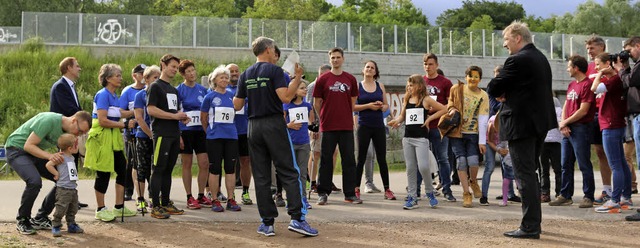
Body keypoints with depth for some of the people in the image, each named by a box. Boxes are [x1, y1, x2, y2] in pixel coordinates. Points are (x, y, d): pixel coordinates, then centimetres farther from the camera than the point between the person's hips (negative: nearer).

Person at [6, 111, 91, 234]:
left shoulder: (68, 131, -2)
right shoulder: (48, 121, -27)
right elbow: (28, 145, -26)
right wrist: (49, 156, -39)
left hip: (36, 153, 8)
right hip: (17, 149, -8)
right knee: (34, 181, -32)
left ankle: (40, 219, 8)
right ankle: (22, 221, -9)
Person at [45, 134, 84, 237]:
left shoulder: (71, 157, 14)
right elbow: (48, 165, -21)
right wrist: (56, 174, -14)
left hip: (73, 188, 9)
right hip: (63, 189, -9)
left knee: (73, 209, 15)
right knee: (61, 209, -8)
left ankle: (71, 225, 26)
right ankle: (55, 226, 2)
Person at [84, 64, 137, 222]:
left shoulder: (114, 96, 14)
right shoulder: (103, 95, -13)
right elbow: (103, 120, -20)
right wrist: (124, 125, -16)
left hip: (114, 138, 9)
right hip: (102, 137, -9)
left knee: (122, 170, 8)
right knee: (103, 173, -1)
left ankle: (119, 207, 17)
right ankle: (100, 210, 11)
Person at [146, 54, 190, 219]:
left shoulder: (174, 90, 22)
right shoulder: (155, 87, -5)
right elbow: (151, 109, -16)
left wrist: (183, 117, 9)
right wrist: (174, 116, -16)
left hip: (174, 134, 8)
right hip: (162, 135, -8)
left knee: (168, 170, 11)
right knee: (159, 170, -7)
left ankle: (166, 203, 17)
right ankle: (155, 207, -6)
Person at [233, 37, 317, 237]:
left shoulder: (245, 75, 11)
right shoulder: (274, 70, -5)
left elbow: (237, 105, 11)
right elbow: (286, 97, -17)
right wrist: (298, 78, -7)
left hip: (253, 128, 5)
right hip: (274, 125, -5)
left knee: (261, 177, 7)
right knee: (289, 173, -2)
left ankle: (267, 223, 7)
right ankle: (297, 218, -11)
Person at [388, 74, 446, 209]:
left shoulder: (426, 100, -1)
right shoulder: (407, 100, 12)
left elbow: (444, 109, 0)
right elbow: (402, 116, 18)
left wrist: (430, 118, -5)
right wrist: (397, 121, -3)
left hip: (421, 137, -5)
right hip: (407, 137, 5)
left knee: (423, 167, -14)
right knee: (410, 169, 5)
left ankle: (430, 193, 8)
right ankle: (412, 197, 9)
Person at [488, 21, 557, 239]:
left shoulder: (517, 60, -16)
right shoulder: (541, 58, 13)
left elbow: (494, 90, -13)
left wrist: (502, 93, 8)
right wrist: (507, 95, 9)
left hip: (521, 123, -10)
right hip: (540, 122, 10)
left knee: (525, 176, -6)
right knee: (531, 173, 18)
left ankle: (530, 227, -3)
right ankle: (534, 221, 26)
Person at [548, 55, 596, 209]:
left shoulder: (587, 84, -11)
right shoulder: (571, 85, 17)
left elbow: (583, 110, -16)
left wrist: (565, 122, -8)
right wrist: (563, 124, -1)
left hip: (580, 128, -9)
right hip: (567, 130, 9)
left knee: (584, 164, -4)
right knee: (566, 164, 10)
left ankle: (588, 197, 1)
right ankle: (565, 196, 16)